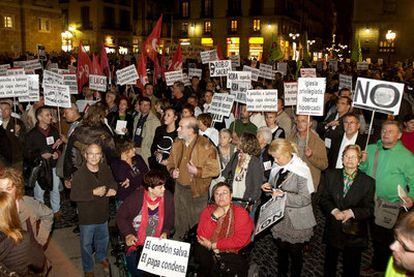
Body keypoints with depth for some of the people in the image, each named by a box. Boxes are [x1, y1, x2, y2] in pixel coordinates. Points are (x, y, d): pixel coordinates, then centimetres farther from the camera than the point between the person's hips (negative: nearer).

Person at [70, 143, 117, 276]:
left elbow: (112, 183, 9)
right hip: (87, 217, -4)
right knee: (86, 244, 14)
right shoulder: (79, 174, -22)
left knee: (103, 239, 26)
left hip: (103, 213, 5)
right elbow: (73, 195, -26)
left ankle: (101, 257, 55)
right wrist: (94, 192, -31)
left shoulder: (105, 169, -7)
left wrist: (111, 190, -13)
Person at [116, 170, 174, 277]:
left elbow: (170, 220, 10)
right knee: (133, 263, -19)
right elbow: (120, 216, -2)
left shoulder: (168, 197, -7)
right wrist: (127, 234, -12)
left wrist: (165, 232, -7)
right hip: (135, 241, -1)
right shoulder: (136, 197, -15)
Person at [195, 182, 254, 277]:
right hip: (208, 253, 2)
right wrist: (214, 217, -19)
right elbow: (202, 236, -7)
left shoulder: (241, 213, -4)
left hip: (232, 255, -1)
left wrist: (213, 245, -14)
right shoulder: (208, 210, 4)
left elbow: (240, 240, -14)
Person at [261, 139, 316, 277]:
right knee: (281, 249, 21)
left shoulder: (301, 170, -19)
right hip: (279, 216, 5)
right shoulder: (276, 167, -1)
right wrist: (269, 187, -7)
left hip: (296, 220, -5)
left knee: (295, 252, 13)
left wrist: (284, 195, -27)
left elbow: (304, 199, -20)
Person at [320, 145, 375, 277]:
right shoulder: (330, 175, 0)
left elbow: (369, 209, -7)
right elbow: (323, 199, -1)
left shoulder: (368, 182, -6)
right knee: (329, 262, 21)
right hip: (333, 230, 2)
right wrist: (334, 211, -18)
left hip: (354, 232, -2)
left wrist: (351, 212, -21)